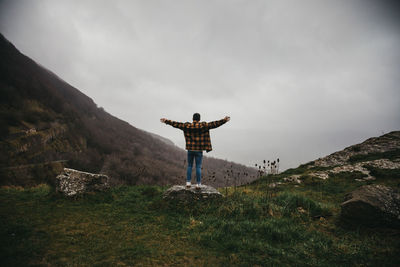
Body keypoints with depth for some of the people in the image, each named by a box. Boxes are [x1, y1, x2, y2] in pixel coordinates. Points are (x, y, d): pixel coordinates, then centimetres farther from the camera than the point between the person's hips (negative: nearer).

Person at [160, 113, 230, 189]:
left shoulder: (186, 126, -1)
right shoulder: (203, 126, -7)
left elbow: (175, 124, 4)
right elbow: (214, 124, -9)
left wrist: (166, 121, 14)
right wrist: (224, 120, -5)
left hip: (190, 150, 2)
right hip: (199, 151, -2)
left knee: (189, 166, 13)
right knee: (198, 167, 3)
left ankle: (188, 182, 12)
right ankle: (198, 184, 6)